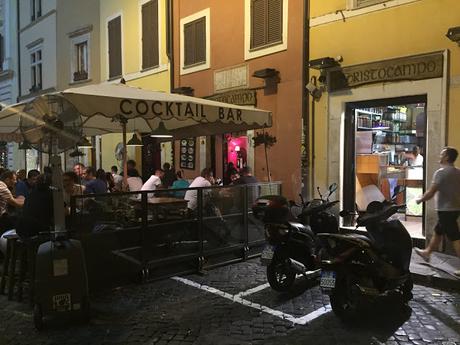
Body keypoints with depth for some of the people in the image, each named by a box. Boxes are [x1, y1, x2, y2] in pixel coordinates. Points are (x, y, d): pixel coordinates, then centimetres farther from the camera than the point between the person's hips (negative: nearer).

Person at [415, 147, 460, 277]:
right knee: (438, 232, 23)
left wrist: (420, 200, -4)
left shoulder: (441, 172, -18)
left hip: (446, 210, -9)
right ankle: (427, 252, 38)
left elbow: (431, 192, -19)